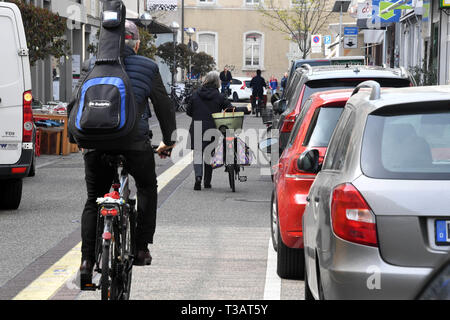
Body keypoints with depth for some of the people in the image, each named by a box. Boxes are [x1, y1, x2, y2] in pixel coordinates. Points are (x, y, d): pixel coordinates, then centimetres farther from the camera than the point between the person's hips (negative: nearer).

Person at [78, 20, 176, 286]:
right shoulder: (148, 67, 8)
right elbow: (164, 106, 11)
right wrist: (168, 142, 22)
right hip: (134, 141, -2)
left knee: (93, 200, 14)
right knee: (147, 188, 23)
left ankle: (87, 260, 2)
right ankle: (141, 248, 14)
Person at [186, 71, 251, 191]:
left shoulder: (196, 95, 1)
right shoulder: (219, 97, -5)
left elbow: (188, 111, 7)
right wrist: (246, 109, 6)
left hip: (196, 130, 0)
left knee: (198, 154, 3)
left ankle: (198, 176, -22)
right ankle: (207, 182, 18)